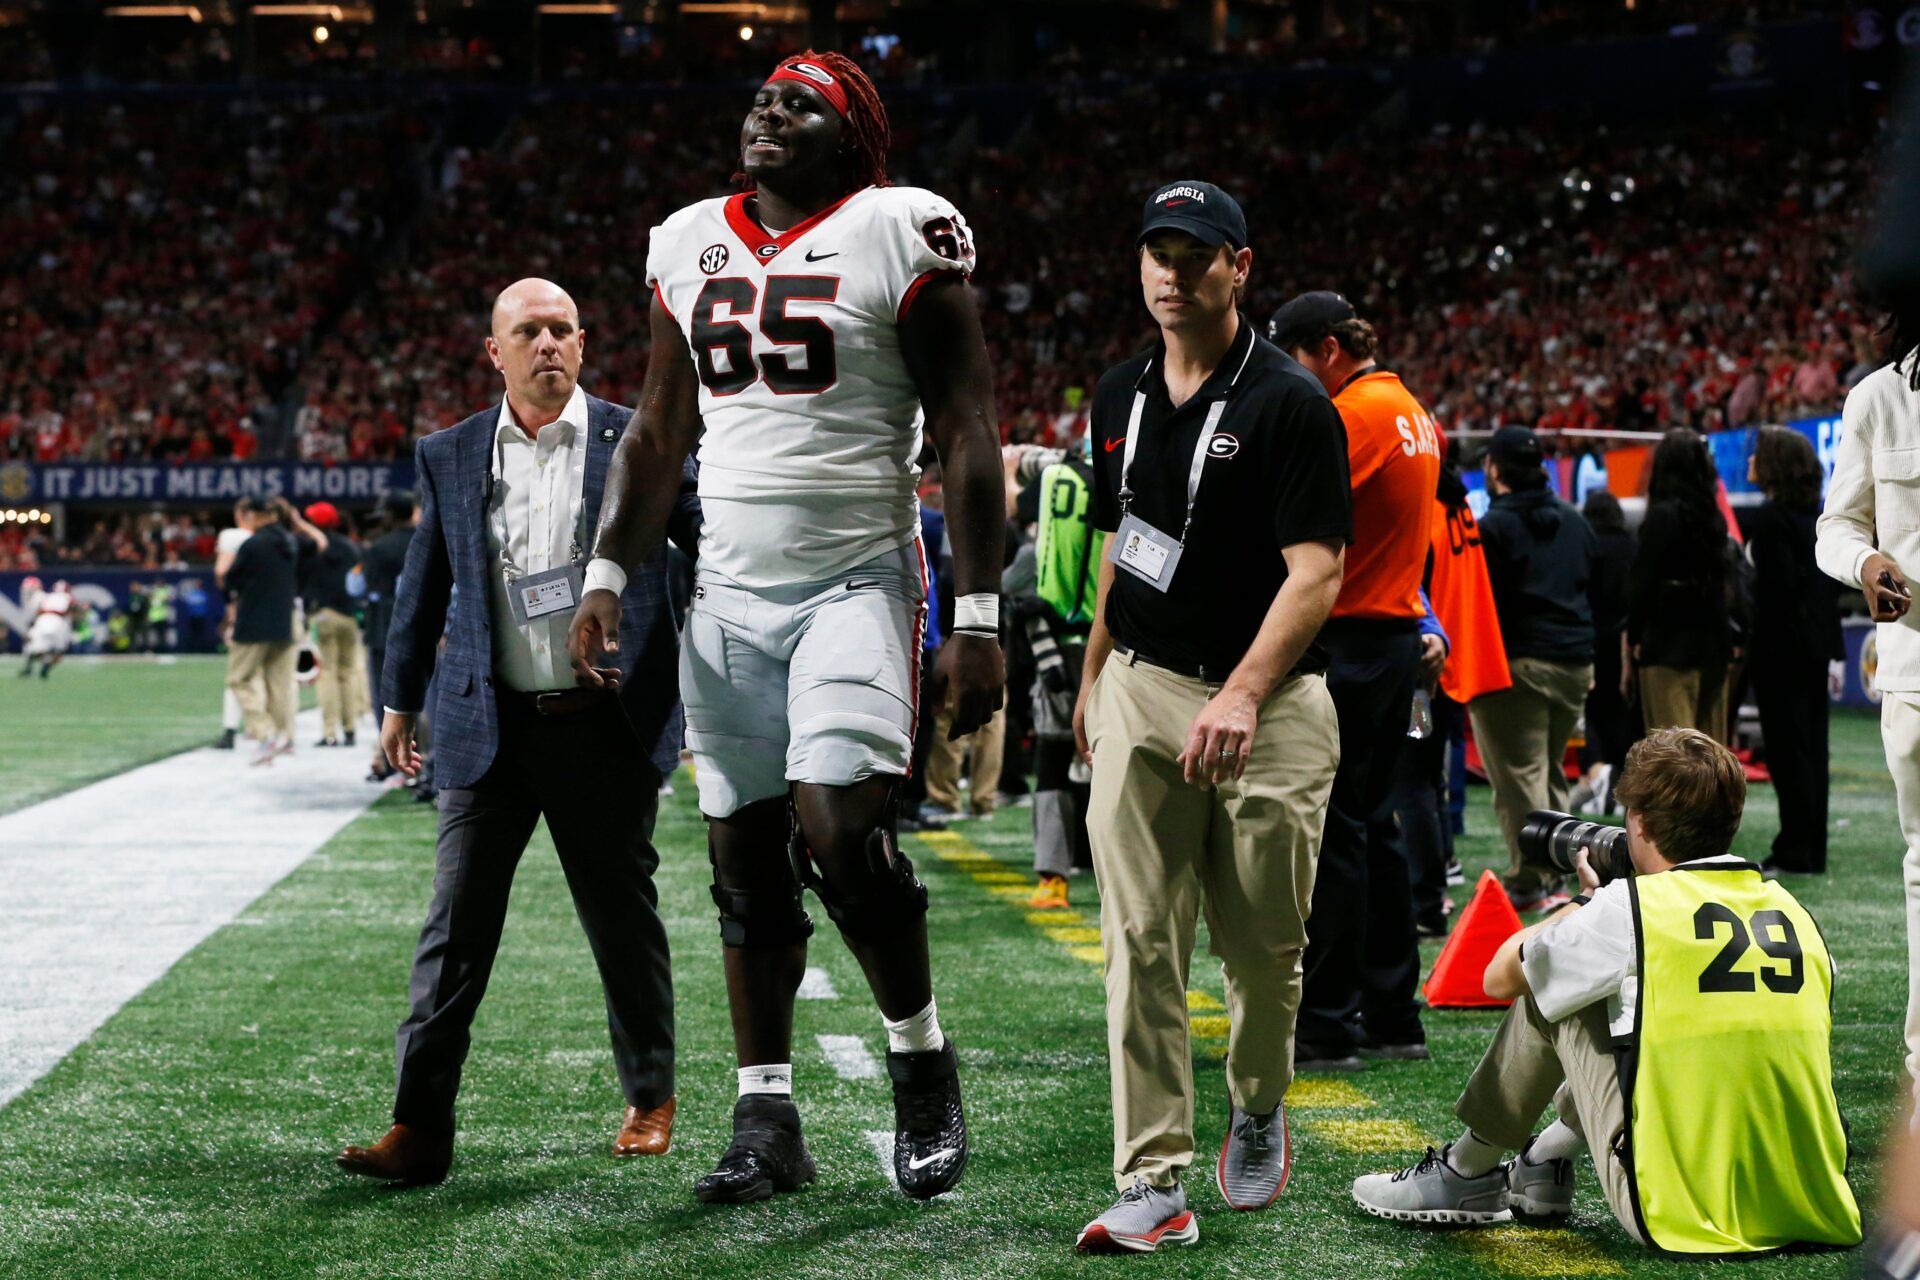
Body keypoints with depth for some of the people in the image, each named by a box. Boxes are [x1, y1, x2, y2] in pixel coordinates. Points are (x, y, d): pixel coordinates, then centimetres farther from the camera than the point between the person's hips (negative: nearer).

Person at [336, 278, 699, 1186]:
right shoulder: (448, 458, 8)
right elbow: (423, 588, 16)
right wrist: (399, 700, 18)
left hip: (609, 728, -1)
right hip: (490, 729, 1)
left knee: (624, 922, 9)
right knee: (455, 927, -4)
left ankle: (650, 1100, 26)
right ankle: (420, 1127, -3)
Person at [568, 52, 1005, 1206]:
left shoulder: (899, 237, -5)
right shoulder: (692, 246, 12)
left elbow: (968, 439, -7)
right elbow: (660, 431, 19)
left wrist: (980, 621, -13)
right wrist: (608, 576, 11)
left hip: (856, 583, -5)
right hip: (728, 595, 5)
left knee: (840, 828, -19)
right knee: (746, 859, 5)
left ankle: (925, 1067, 3)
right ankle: (768, 1123, 13)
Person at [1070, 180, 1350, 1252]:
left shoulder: (1291, 402, -9)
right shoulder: (1122, 396, 10)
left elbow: (1316, 569, -15)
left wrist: (1241, 695, -25)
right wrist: (1094, 680, 23)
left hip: (1271, 708, -4)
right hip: (1140, 692, 4)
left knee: (1265, 947, 7)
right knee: (1142, 946, -4)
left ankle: (1259, 1111, 35)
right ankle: (1156, 1183, -2)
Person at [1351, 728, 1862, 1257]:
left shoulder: (1628, 907, -8)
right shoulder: (1793, 911, 7)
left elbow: (1500, 977, 8)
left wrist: (1586, 899, 24)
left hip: (1678, 1219, -6)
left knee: (1548, 992, 13)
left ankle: (1466, 1174, 27)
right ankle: (1547, 1157, 44)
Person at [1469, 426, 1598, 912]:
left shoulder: (1494, 526, -10)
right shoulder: (1573, 522, 13)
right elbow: (1596, 585, 18)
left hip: (1517, 663, -7)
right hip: (1575, 662, 7)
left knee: (1519, 776, -5)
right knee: (1551, 772, 17)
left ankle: (1529, 885, -6)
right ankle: (1553, 876, 20)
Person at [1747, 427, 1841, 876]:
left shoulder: (1770, 518, -15)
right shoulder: (1819, 515, 11)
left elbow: (1776, 586, -20)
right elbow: (1834, 577, 14)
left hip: (1780, 647, -8)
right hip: (1815, 643, 9)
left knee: (1788, 750, -4)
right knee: (1811, 749, 12)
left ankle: (1796, 853, -3)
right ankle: (1811, 851, 16)